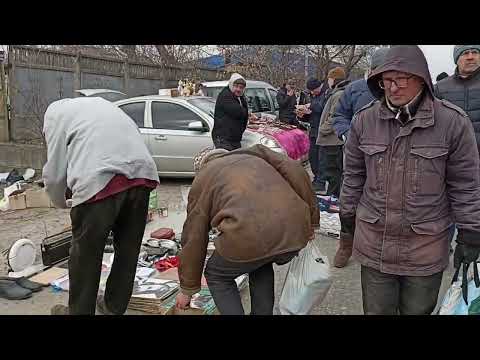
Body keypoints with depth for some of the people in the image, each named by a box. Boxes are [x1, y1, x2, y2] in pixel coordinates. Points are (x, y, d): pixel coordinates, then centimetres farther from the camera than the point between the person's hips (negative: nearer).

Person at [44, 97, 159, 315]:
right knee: (128, 249, 19)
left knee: (86, 254, 12)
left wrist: (61, 202, 30)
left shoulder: (55, 111, 19)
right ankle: (115, 307, 34)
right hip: (142, 174, 6)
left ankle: (79, 311, 27)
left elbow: (55, 171, 11)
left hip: (100, 179, -6)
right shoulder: (101, 104, 38)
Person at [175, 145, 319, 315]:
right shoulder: (256, 152, 30)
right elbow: (296, 171, 12)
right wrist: (311, 220, 17)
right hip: (296, 232, 5)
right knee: (262, 265, 36)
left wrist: (187, 289, 31)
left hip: (250, 235, -4)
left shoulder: (202, 177, 22)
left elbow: (194, 238, 22)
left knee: (217, 276, 25)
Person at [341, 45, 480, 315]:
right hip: (374, 242, 2)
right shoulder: (364, 120, -3)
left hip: (426, 248, -1)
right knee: (376, 310, 15)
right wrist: (349, 216, 14)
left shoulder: (453, 121, -10)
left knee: (417, 310, 16)